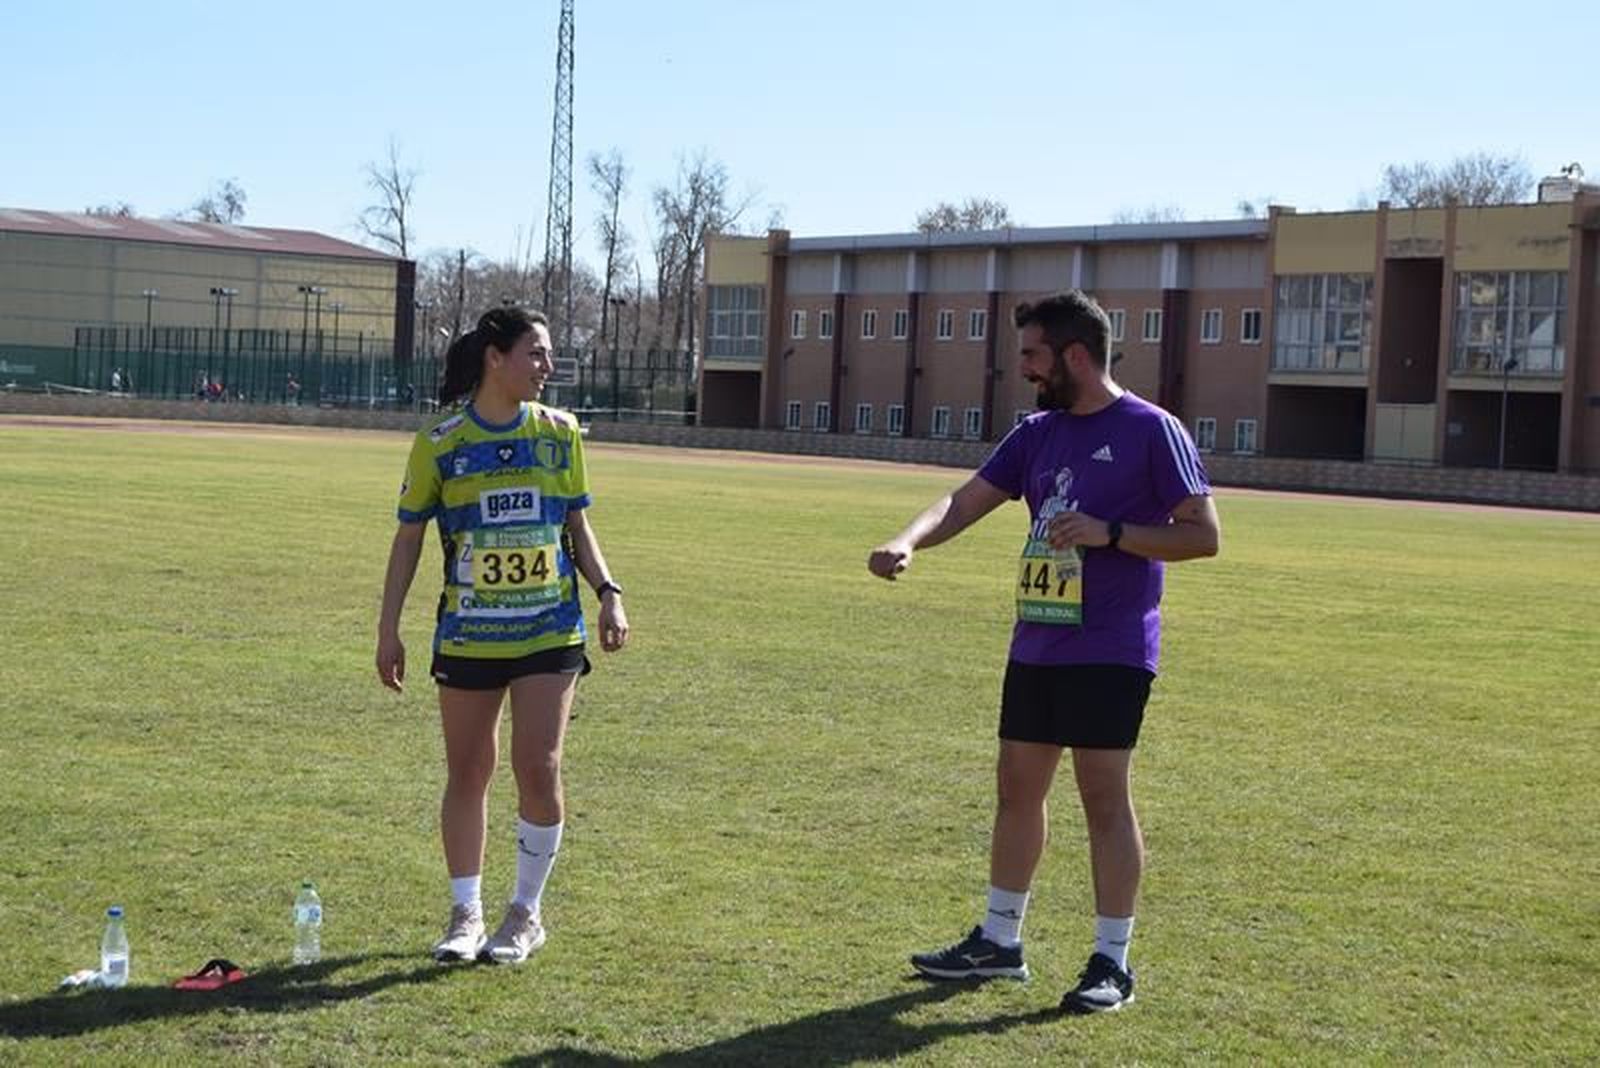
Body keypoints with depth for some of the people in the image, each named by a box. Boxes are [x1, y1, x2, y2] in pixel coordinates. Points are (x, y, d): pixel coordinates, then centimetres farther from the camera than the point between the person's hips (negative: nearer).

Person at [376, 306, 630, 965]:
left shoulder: (559, 432, 4)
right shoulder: (440, 442, -4)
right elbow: (409, 535, 3)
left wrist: (608, 593, -1)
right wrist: (388, 628, 0)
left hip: (550, 631, 1)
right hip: (468, 634, -1)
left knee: (539, 768, -6)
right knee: (467, 774, 6)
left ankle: (526, 913, 12)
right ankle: (466, 914, 21)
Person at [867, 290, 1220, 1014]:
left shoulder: (1150, 430, -8)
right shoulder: (1036, 433, 12)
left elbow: (1203, 535, -9)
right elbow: (965, 502, 6)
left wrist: (1110, 533, -20)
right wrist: (908, 541, -14)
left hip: (1110, 654, -7)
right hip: (1035, 648, 7)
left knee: (1104, 796, -4)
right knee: (1017, 787, 12)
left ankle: (1112, 962, 5)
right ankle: (998, 941, 24)